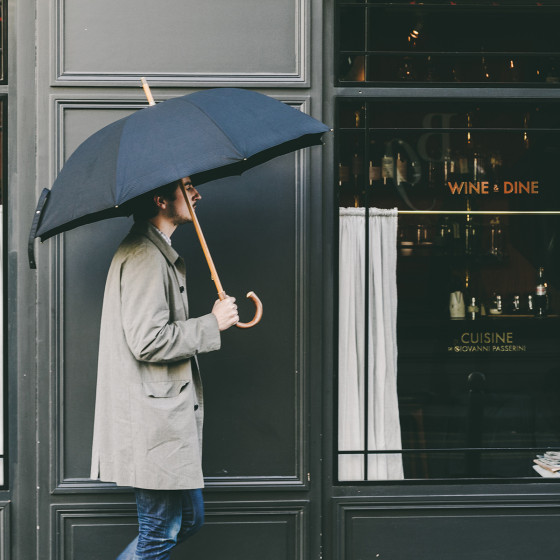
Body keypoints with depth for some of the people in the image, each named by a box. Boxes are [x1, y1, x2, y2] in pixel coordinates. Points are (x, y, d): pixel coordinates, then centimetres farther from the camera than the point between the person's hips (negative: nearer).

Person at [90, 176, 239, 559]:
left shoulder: (160, 254, 19)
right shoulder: (145, 256, -16)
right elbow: (148, 341, -24)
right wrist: (213, 324, -14)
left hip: (168, 418, 11)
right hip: (152, 426, -11)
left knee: (190, 519, 17)